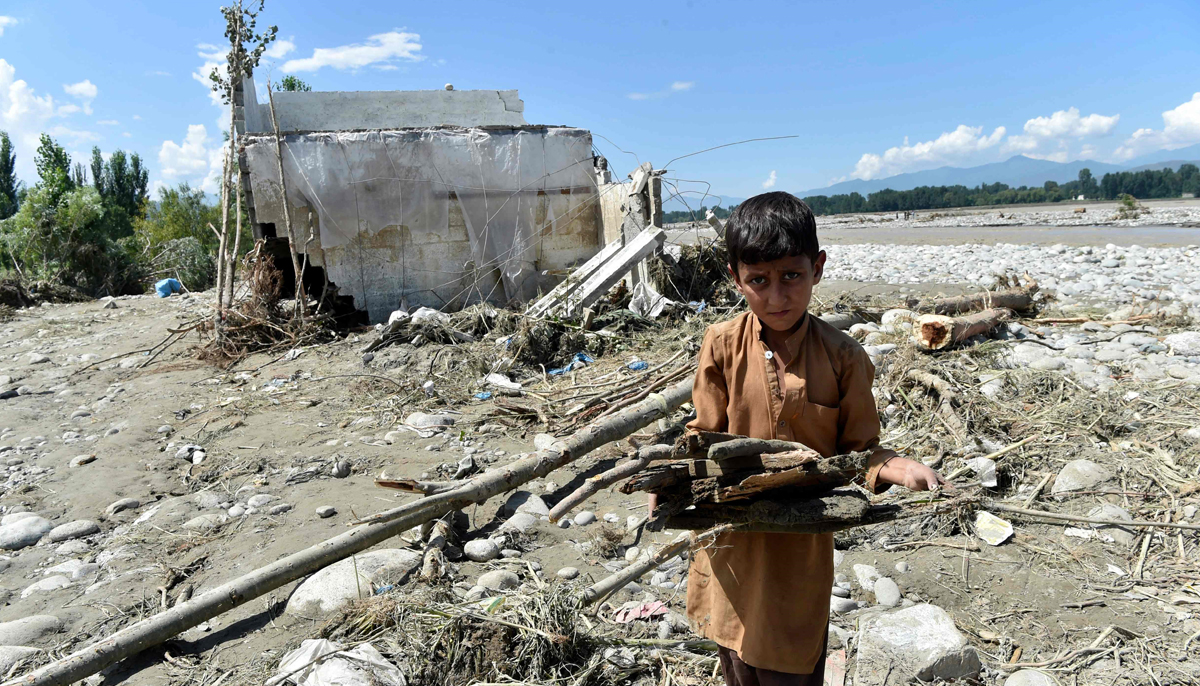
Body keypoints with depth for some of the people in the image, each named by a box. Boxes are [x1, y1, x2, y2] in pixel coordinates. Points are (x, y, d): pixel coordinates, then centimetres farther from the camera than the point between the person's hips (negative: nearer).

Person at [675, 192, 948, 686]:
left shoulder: (843, 357, -10)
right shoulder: (723, 345, -9)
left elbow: (856, 450, -2)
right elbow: (706, 437, -1)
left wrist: (895, 469, -22)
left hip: (802, 547, -1)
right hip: (733, 541, 1)